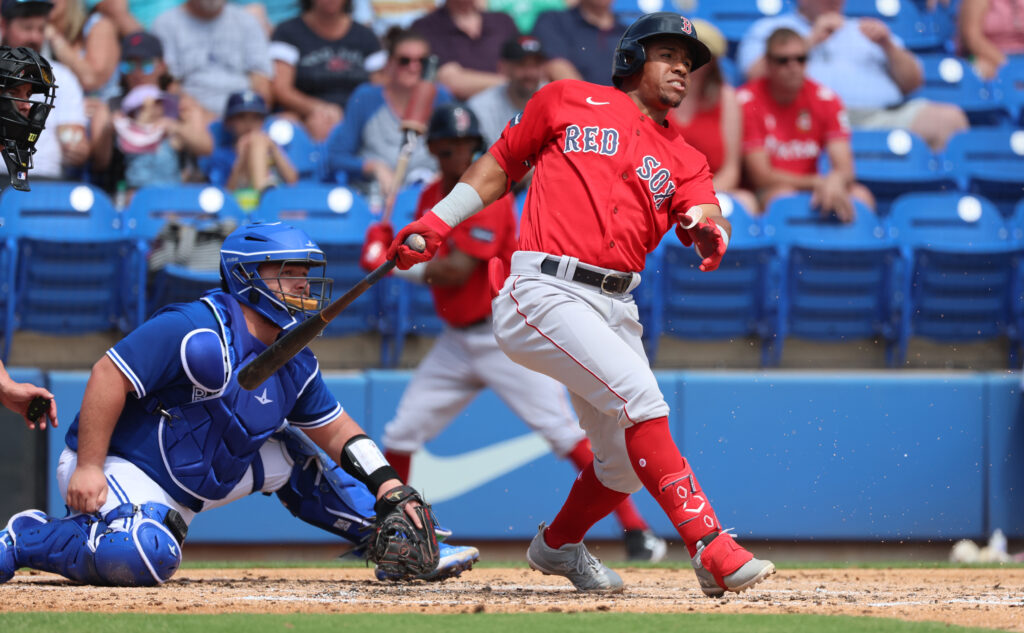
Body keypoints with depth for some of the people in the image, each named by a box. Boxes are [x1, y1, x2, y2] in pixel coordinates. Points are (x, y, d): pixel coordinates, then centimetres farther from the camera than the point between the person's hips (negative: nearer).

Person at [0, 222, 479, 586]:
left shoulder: (295, 364, 5)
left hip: (192, 481, 9)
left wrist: (390, 490, 1)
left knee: (290, 455, 8)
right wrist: (87, 468, -29)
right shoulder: (195, 331, -22)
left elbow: (336, 430, 16)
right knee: (146, 559, -36)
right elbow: (109, 376, -24)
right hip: (123, 468, -9)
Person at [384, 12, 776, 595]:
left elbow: (704, 215, -1)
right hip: (545, 293, -6)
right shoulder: (569, 102, 9)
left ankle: (559, 544, 38)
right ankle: (712, 549, -31)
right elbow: (501, 163, 17)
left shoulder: (682, 159, 17)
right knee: (639, 395, -25)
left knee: (626, 466, 8)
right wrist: (438, 221, 9)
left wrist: (711, 231, -25)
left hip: (615, 307, 6)